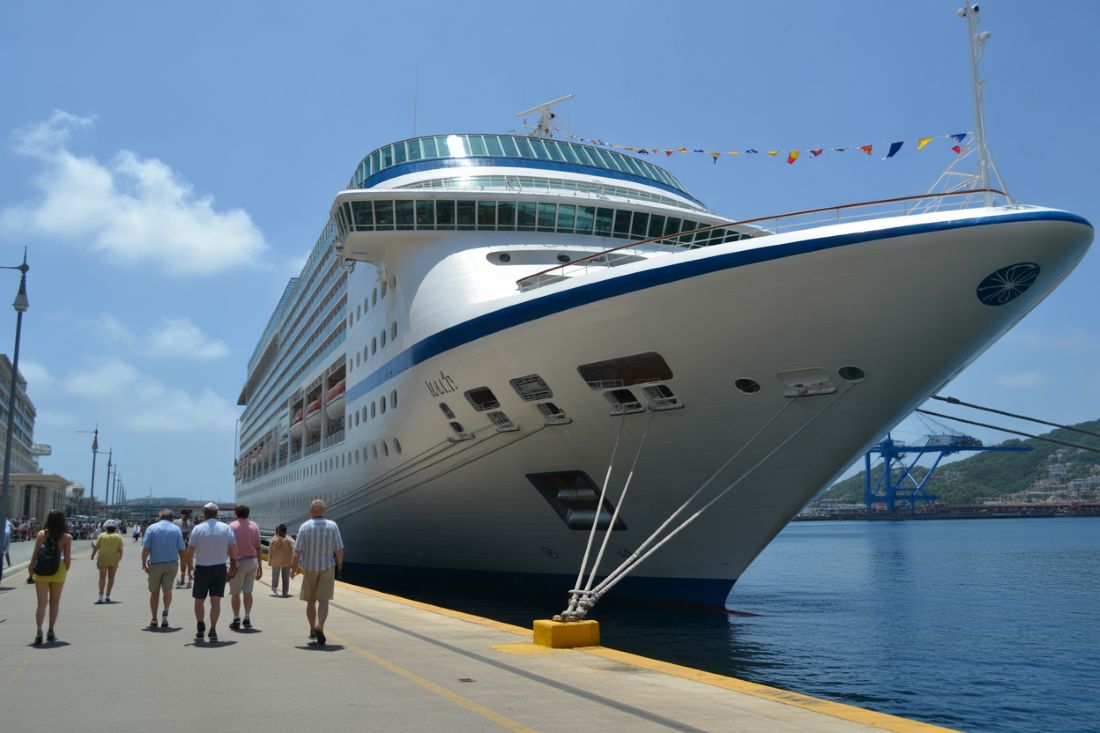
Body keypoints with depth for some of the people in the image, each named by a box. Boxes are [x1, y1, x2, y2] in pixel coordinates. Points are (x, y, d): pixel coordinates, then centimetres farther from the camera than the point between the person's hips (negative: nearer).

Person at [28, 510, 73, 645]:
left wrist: (31, 570, 4)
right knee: (54, 603, 14)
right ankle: (51, 632, 19)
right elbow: (68, 559, -7)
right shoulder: (66, 537, -8)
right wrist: (65, 571, 9)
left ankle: (39, 632, -12)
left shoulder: (41, 534, -4)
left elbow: (35, 554, -6)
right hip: (57, 572, -1)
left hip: (41, 572, 1)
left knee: (42, 603, 3)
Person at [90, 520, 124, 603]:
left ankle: (101, 596, -10)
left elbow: (96, 547, -1)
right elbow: (120, 549, -1)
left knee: (102, 577, 1)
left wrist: (93, 555, 14)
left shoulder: (101, 536, -1)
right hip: (114, 559, 1)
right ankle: (108, 596, 7)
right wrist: (120, 558, 13)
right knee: (111, 577, 8)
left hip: (103, 559, -1)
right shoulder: (118, 537, 1)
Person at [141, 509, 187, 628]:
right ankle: (165, 611, -12)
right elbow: (182, 549, 1)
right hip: (172, 563, 1)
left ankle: (154, 620, 15)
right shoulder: (176, 529, 3)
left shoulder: (152, 528, 0)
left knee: (154, 592, 12)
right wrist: (182, 562, 15)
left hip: (155, 564, -1)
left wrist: (144, 563, 2)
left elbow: (145, 548, -7)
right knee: (167, 590, 12)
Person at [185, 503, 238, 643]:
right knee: (216, 600, 2)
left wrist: (190, 566, 8)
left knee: (199, 600, 13)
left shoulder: (198, 528, -6)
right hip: (220, 568, 1)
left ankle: (200, 628, 7)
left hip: (202, 568, -1)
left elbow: (190, 551, -6)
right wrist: (233, 564, 15)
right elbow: (233, 548, 2)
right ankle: (213, 631, -1)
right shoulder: (226, 528, 0)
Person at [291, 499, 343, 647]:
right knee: (323, 600, -4)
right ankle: (320, 628, -23)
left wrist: (294, 569, 2)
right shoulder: (332, 526, -6)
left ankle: (313, 630, 26)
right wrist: (339, 563, 17)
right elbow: (339, 549, -3)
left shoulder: (305, 527, -10)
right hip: (327, 568, 0)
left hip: (309, 568, 0)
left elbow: (297, 551, -12)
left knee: (311, 601, 16)